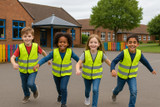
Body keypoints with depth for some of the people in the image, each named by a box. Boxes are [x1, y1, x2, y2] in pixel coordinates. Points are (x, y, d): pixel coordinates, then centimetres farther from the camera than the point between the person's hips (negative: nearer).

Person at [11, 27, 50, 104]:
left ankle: (35, 90, 16)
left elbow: (42, 52, 4)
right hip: (23, 70, 2)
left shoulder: (36, 46, -15)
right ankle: (27, 96, 48)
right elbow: (12, 57, -21)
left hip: (33, 70, -2)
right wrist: (14, 64, -42)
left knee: (30, 83, -20)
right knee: (24, 85, 18)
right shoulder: (20, 47, -18)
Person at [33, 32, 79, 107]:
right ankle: (60, 94, 60)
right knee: (58, 87, 24)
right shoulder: (54, 52, -25)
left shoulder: (70, 52, -23)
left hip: (66, 73, -2)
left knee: (63, 88, -17)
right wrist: (38, 64, -38)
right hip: (56, 73, 2)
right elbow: (45, 59, -22)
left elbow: (76, 57, -4)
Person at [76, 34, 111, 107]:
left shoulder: (101, 54, -17)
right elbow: (78, 63, -25)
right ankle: (87, 97, 58)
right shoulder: (85, 54, -21)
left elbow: (109, 62, -3)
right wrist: (78, 70, -44)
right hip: (87, 76, 1)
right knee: (87, 89, 22)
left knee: (95, 90, -19)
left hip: (97, 76, -1)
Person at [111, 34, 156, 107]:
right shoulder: (124, 53, -30)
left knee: (134, 92, -17)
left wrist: (151, 70, 15)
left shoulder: (139, 53, -19)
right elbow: (114, 61, -32)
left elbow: (145, 62, 0)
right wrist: (113, 70, -53)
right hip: (122, 75, -1)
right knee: (119, 88, 25)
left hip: (132, 76, 1)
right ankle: (114, 93, 61)